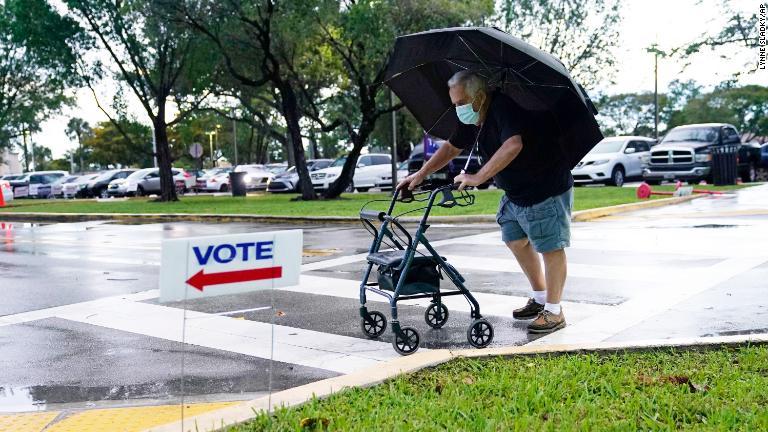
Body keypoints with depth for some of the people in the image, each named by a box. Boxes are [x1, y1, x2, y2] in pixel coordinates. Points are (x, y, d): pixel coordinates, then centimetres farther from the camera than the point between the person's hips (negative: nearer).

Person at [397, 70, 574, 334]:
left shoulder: (503, 107, -27)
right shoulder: (472, 119, 2)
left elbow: (514, 145, -42)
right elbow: (452, 147, 14)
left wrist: (478, 178, -41)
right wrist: (421, 174, 5)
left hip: (548, 189, -10)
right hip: (515, 193, 10)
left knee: (551, 247, -4)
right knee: (515, 240, 15)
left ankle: (554, 312, 6)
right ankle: (540, 299, 29)